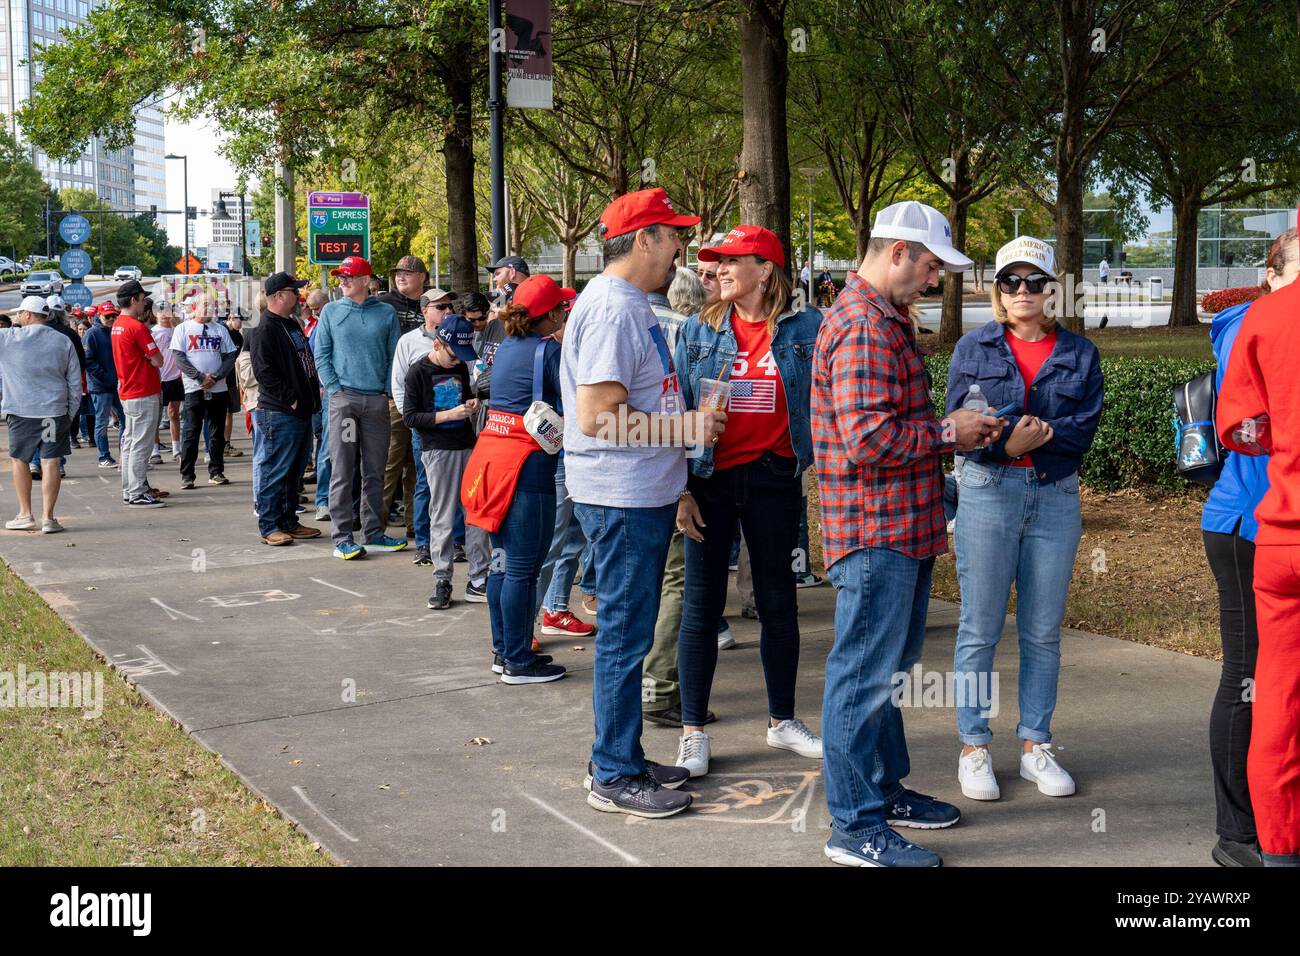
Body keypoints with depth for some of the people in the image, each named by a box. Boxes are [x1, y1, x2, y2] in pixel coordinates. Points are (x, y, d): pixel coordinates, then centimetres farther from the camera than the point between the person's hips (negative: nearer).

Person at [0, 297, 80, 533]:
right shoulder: (63, 341, 3)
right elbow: (75, 382, 6)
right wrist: (71, 413, 12)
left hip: (21, 412, -1)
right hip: (55, 411, 1)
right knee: (51, 462, 1)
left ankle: (26, 515, 18)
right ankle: (47, 518, 1)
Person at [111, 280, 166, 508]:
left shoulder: (117, 325, 13)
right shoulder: (137, 327, -17)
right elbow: (158, 360, -15)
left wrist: (142, 357, 4)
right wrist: (148, 357, 0)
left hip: (127, 392, 10)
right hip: (144, 394, -10)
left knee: (130, 443, 13)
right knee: (141, 445, -7)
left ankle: (130, 490, 19)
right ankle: (137, 494, -6)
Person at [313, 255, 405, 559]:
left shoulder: (386, 313, 7)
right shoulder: (331, 311, 6)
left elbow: (394, 355, 8)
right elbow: (321, 355, 5)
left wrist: (387, 389, -1)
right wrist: (335, 388, -4)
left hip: (377, 400, 1)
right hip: (343, 398, -1)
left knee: (375, 470, 8)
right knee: (341, 471, -4)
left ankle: (373, 532, 17)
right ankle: (342, 538, -2)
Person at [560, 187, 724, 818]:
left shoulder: (629, 305, 14)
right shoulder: (612, 310, -18)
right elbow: (597, 417, -24)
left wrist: (687, 418, 15)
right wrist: (685, 428, -19)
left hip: (643, 495, 10)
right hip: (622, 499, -10)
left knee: (627, 633, 17)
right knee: (624, 636, -2)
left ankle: (621, 758, 28)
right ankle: (615, 778, 8)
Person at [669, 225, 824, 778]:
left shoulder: (806, 327, -1)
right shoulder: (699, 331, 3)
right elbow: (679, 412, 2)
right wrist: (680, 490, -5)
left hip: (773, 482, 0)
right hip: (711, 481, 0)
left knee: (777, 602, 11)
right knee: (702, 604, 2)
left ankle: (782, 721, 26)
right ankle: (693, 732, 11)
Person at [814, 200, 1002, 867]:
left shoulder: (883, 318, 19)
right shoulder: (864, 326, -18)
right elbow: (867, 438, -26)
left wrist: (956, 432, 10)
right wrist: (948, 432, -13)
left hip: (901, 528, 11)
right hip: (876, 530, -11)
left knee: (887, 667, 20)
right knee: (864, 673, -3)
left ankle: (883, 787, 33)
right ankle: (856, 826, 5)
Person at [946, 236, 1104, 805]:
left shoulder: (1078, 353, 9)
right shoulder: (974, 348, 6)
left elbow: (1086, 426, -2)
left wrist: (1040, 433, -19)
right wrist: (1007, 443, -21)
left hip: (1056, 497, 2)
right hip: (987, 494, -2)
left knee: (1043, 631, 8)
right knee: (980, 629, 0)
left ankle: (1035, 746, 19)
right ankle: (974, 748, 10)